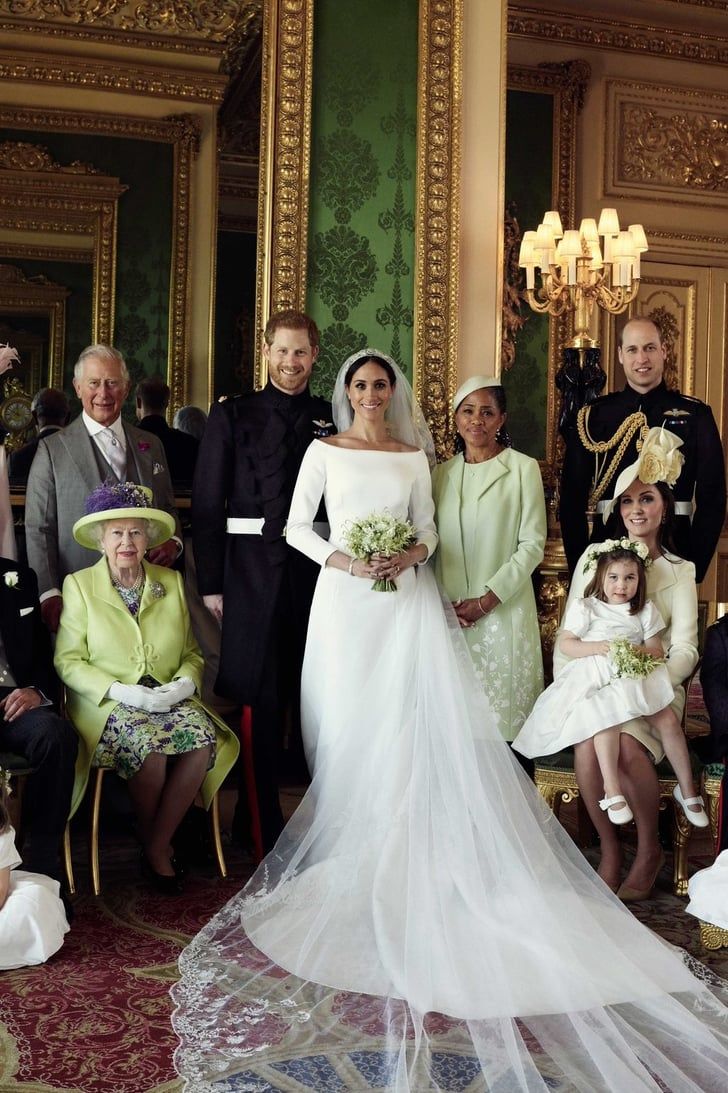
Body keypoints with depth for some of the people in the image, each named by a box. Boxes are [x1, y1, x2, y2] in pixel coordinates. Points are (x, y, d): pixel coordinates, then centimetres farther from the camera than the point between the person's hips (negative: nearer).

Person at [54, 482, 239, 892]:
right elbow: (68, 661, -2)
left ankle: (158, 846, -11)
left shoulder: (172, 582, 12)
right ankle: (150, 842, -5)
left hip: (170, 700, 3)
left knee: (203, 739, -29)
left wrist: (186, 682, -9)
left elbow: (192, 653, 15)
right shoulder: (79, 585, 3)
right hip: (107, 705, -3)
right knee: (148, 747, -34)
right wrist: (121, 691, -16)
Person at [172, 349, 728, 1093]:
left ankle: (409, 854, 3)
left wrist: (412, 554, -10)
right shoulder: (324, 451, 7)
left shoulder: (413, 457, 12)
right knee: (349, 723, -2)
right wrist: (344, 559, -12)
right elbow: (296, 526, 4)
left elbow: (427, 528, 12)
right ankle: (356, 853, 8)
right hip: (346, 600, -1)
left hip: (405, 598, 1)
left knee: (412, 723, -5)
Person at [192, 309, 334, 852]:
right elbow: (208, 504, 0)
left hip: (316, 572, 2)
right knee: (259, 699, 2)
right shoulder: (232, 414, 4)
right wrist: (210, 582, -5)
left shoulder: (331, 418, 10)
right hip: (252, 575, -2)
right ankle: (260, 822, 14)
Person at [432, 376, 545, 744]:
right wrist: (445, 603, -2)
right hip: (449, 612, 3)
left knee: (502, 708, -2)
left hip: (503, 610, -3)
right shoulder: (442, 473, 11)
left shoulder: (523, 468, -1)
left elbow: (532, 544, -5)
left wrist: (487, 600, -11)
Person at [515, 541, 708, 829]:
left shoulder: (645, 610, 15)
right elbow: (566, 644, 1)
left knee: (668, 719, -17)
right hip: (596, 680, -3)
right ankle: (612, 791, -29)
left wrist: (642, 651, -12)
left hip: (637, 677, 3)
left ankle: (687, 790, -3)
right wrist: (598, 647, -13)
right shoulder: (585, 607, 6)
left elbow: (657, 650, 11)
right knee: (607, 718, -33)